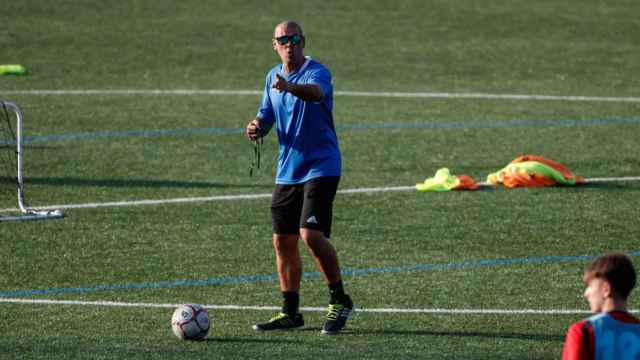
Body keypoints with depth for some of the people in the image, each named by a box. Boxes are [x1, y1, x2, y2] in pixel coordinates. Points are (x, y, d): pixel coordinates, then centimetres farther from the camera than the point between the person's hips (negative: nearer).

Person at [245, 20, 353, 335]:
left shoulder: (317, 72, -13)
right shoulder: (273, 77, 11)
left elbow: (316, 92, -38)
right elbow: (266, 117, 19)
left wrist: (290, 87, -59)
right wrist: (256, 128, -6)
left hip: (320, 167, -7)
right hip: (287, 172, 7)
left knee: (311, 234, -19)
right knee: (283, 241, 7)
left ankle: (339, 302, -4)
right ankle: (290, 312, 19)